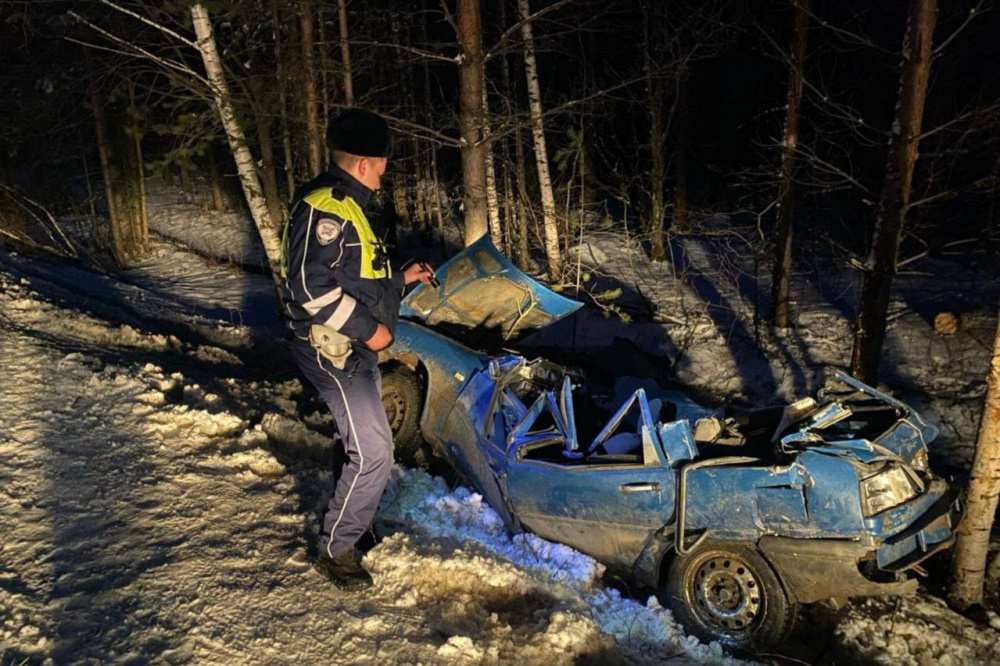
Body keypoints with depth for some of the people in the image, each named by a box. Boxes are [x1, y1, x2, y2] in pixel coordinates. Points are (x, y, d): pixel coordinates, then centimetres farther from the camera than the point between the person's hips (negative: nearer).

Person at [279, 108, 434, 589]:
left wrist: (401, 279, 25)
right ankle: (335, 550, 6)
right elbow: (311, 284, -27)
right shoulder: (325, 206, -18)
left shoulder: (347, 205, 16)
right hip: (333, 351, -11)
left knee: (366, 442, 22)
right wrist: (368, 328, -23)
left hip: (357, 350, 11)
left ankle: (353, 518, 41)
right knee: (373, 452, -10)